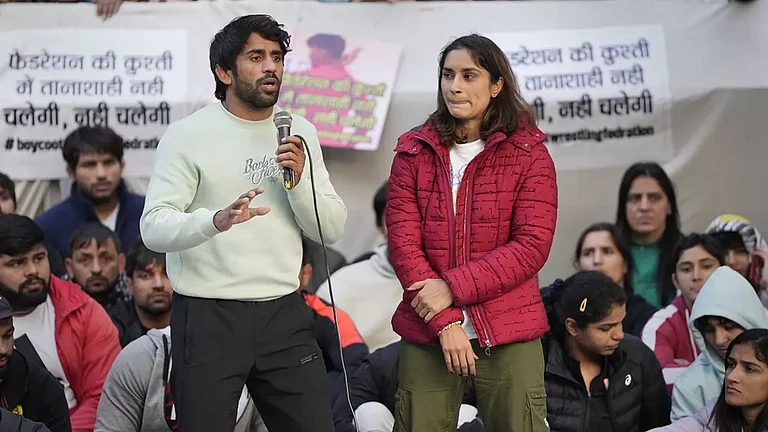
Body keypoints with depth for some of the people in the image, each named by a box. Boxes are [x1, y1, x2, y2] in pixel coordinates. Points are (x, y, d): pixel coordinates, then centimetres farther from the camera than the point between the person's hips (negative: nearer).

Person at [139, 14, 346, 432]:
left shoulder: (300, 133, 9)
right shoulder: (188, 135, -6)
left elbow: (332, 229, 7)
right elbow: (154, 227, -15)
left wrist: (301, 179, -11)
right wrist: (217, 220, -33)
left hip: (284, 314, 4)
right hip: (207, 318, -4)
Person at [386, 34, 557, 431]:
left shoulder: (529, 154, 1)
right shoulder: (414, 153, 6)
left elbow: (532, 244, -7)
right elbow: (403, 242, -1)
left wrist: (453, 288, -15)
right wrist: (444, 321, -12)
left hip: (509, 338, -1)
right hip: (427, 336, 2)